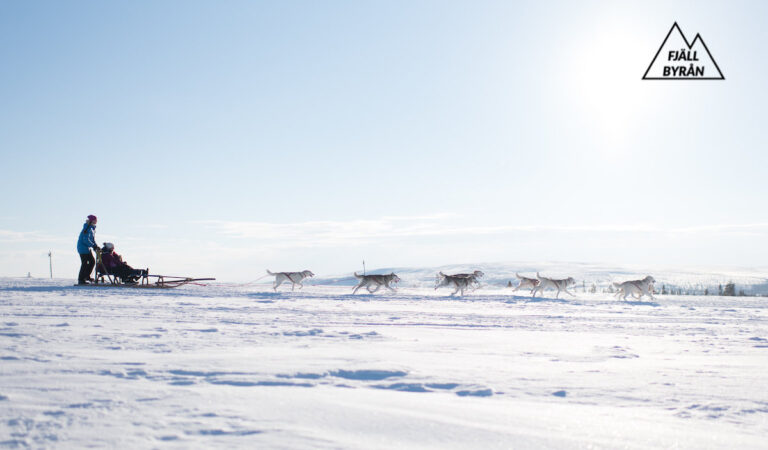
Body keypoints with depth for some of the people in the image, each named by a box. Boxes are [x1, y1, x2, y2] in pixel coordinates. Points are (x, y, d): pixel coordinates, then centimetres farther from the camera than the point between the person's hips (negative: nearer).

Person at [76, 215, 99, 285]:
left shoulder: (92, 228, 11)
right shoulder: (87, 228, -19)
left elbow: (92, 239, 14)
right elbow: (86, 240, -26)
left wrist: (96, 246, 1)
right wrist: (94, 246, -28)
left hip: (87, 248, 10)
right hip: (83, 248, -10)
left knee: (92, 261, 11)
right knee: (85, 263, -7)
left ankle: (87, 276, 22)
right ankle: (81, 279, -1)